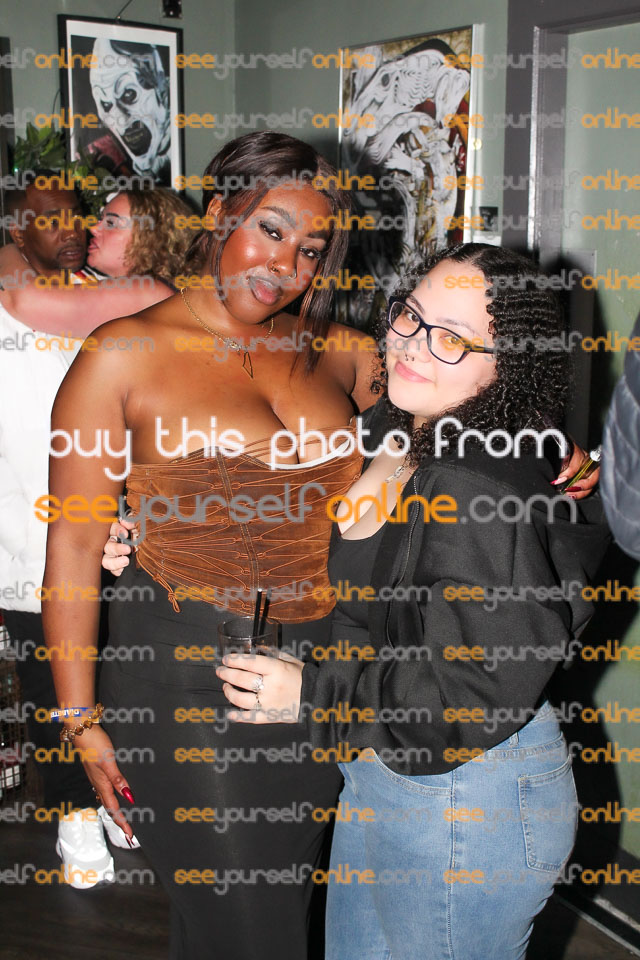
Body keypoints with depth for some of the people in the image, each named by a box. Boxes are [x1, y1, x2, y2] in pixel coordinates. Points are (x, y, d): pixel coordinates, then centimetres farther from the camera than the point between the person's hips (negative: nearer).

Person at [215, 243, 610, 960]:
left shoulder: (481, 494, -30)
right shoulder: (387, 434, -1)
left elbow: (481, 694, -27)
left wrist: (310, 695, -20)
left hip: (465, 802, -9)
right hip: (378, 777, 9)